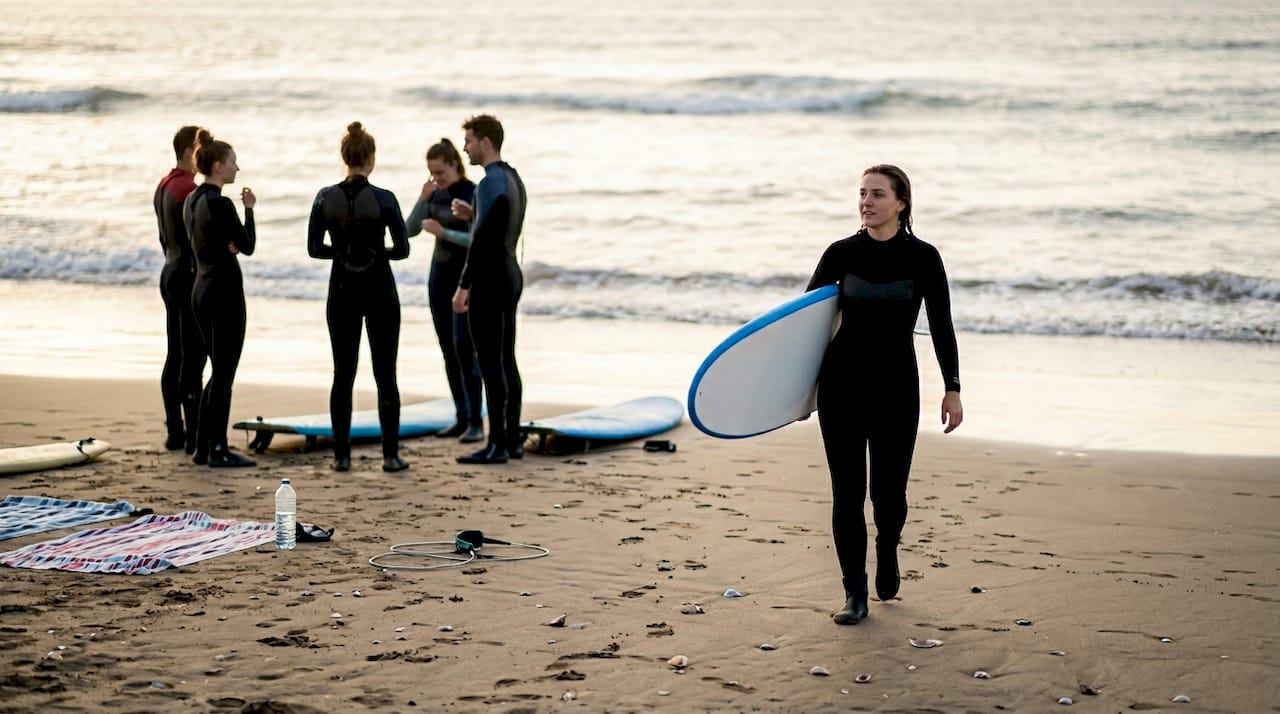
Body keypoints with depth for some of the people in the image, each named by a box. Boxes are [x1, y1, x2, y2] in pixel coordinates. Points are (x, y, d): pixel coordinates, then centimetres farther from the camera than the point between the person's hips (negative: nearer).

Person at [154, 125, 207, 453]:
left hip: (170, 272, 10)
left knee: (175, 355, 11)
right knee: (193, 357, -8)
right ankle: (194, 436, -7)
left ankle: (175, 433, 14)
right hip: (191, 276, -10)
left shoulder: (163, 186, 13)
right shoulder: (189, 189, -17)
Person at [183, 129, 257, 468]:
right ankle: (218, 450, 1)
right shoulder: (219, 203, -17)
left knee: (218, 370, 15)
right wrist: (249, 210, 0)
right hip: (225, 290, -9)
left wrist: (228, 244, 5)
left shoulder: (191, 200, 11)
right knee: (224, 372, -3)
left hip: (201, 288, 9)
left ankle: (203, 446, 16)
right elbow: (248, 246, -11)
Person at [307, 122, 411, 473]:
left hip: (342, 291, 2)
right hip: (380, 290, -2)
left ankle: (342, 455, 7)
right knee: (385, 374, 3)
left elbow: (314, 248, 0)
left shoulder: (325, 198, -4)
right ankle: (390, 454, 2)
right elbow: (403, 249, -7)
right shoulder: (384, 198, -11)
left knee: (343, 374, 8)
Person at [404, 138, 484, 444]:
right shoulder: (436, 195, 7)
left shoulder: (474, 194, -13)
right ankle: (462, 418, 12)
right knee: (448, 350, 6)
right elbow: (409, 230, 4)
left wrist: (443, 233, -28)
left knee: (464, 348, -16)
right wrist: (423, 200, -10)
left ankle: (476, 422, -15)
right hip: (439, 276, 7)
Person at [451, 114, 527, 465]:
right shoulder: (513, 179, 14)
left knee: (490, 363, -8)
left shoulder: (491, 183, -17)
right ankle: (512, 439, 14)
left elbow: (483, 240, -22)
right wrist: (474, 215, 13)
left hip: (490, 280, -10)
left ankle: (496, 445, -8)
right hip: (510, 277, 10)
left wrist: (463, 286, -20)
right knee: (506, 360, 12)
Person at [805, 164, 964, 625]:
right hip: (842, 383, 1)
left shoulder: (922, 258, -4)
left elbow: (941, 327, -1)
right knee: (847, 491, 0)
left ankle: (887, 548, 36)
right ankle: (855, 593, 10)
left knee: (888, 491, 1)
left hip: (896, 387, -1)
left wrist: (952, 389, -4)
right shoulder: (842, 253, 0)